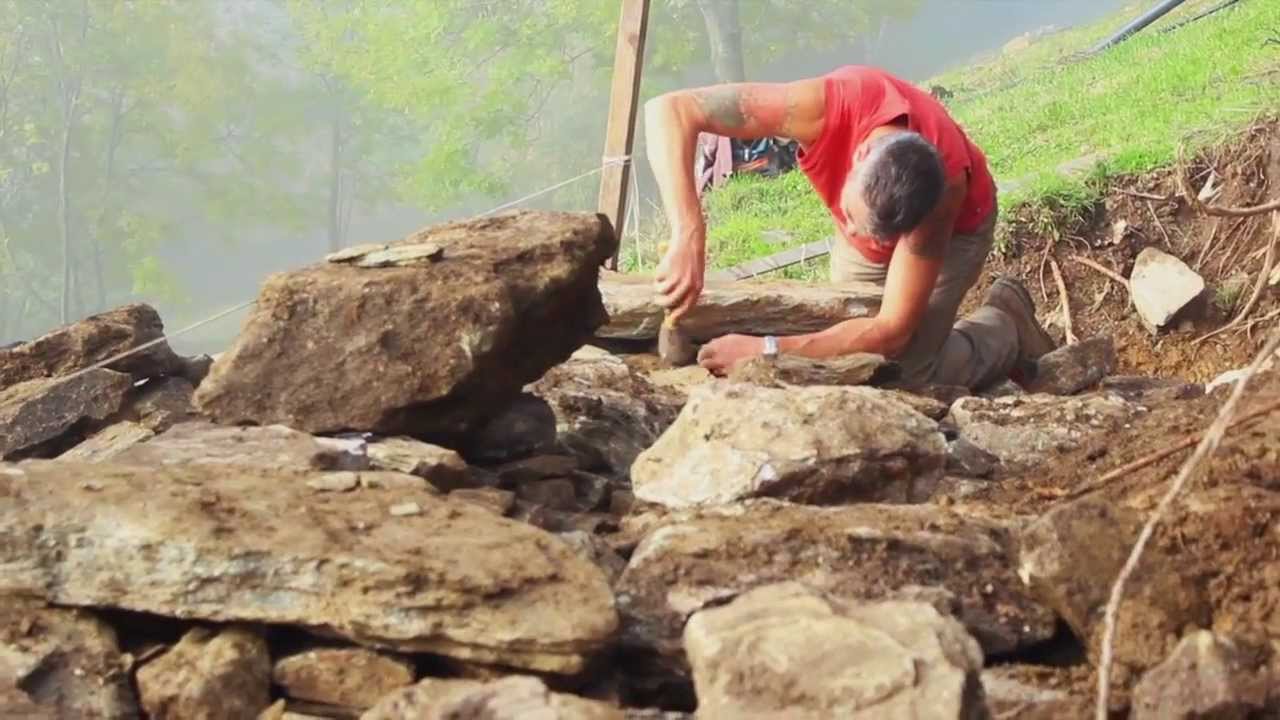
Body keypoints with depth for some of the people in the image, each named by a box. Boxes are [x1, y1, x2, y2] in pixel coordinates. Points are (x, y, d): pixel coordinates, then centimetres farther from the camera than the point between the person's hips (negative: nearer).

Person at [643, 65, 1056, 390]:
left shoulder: (942, 189, -43)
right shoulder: (827, 106, -43)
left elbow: (892, 330, -38)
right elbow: (670, 110, -46)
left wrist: (768, 351, -47)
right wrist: (688, 239, -57)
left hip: (954, 227, -3)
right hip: (869, 209, 3)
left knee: (912, 378, -16)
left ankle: (1007, 323, 12)